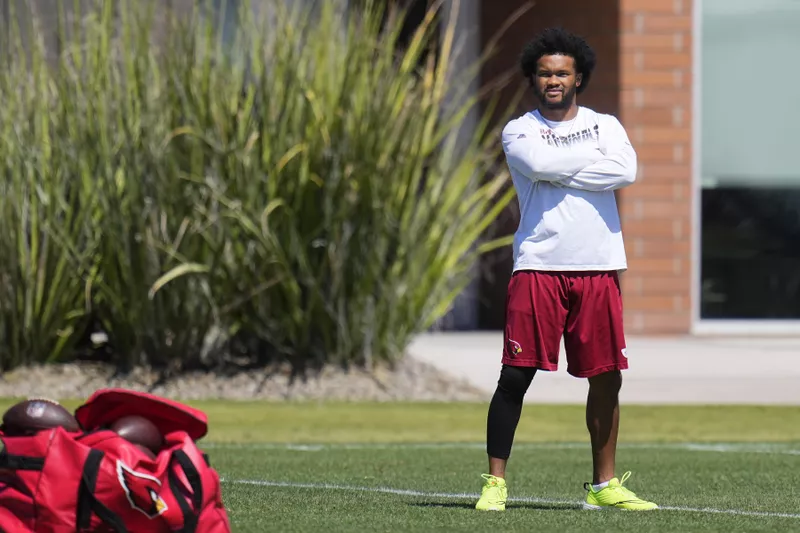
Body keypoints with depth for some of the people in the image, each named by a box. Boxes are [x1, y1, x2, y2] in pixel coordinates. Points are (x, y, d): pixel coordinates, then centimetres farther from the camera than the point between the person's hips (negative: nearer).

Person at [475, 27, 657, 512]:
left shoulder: (605, 126, 12)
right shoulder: (519, 131, 6)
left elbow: (626, 172, -8)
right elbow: (538, 163, -17)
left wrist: (559, 170, -10)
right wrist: (593, 158, -6)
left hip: (599, 268, 3)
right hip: (538, 266, -3)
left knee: (606, 378, 5)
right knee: (515, 376, -6)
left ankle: (604, 485, 15)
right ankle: (496, 482, 0)